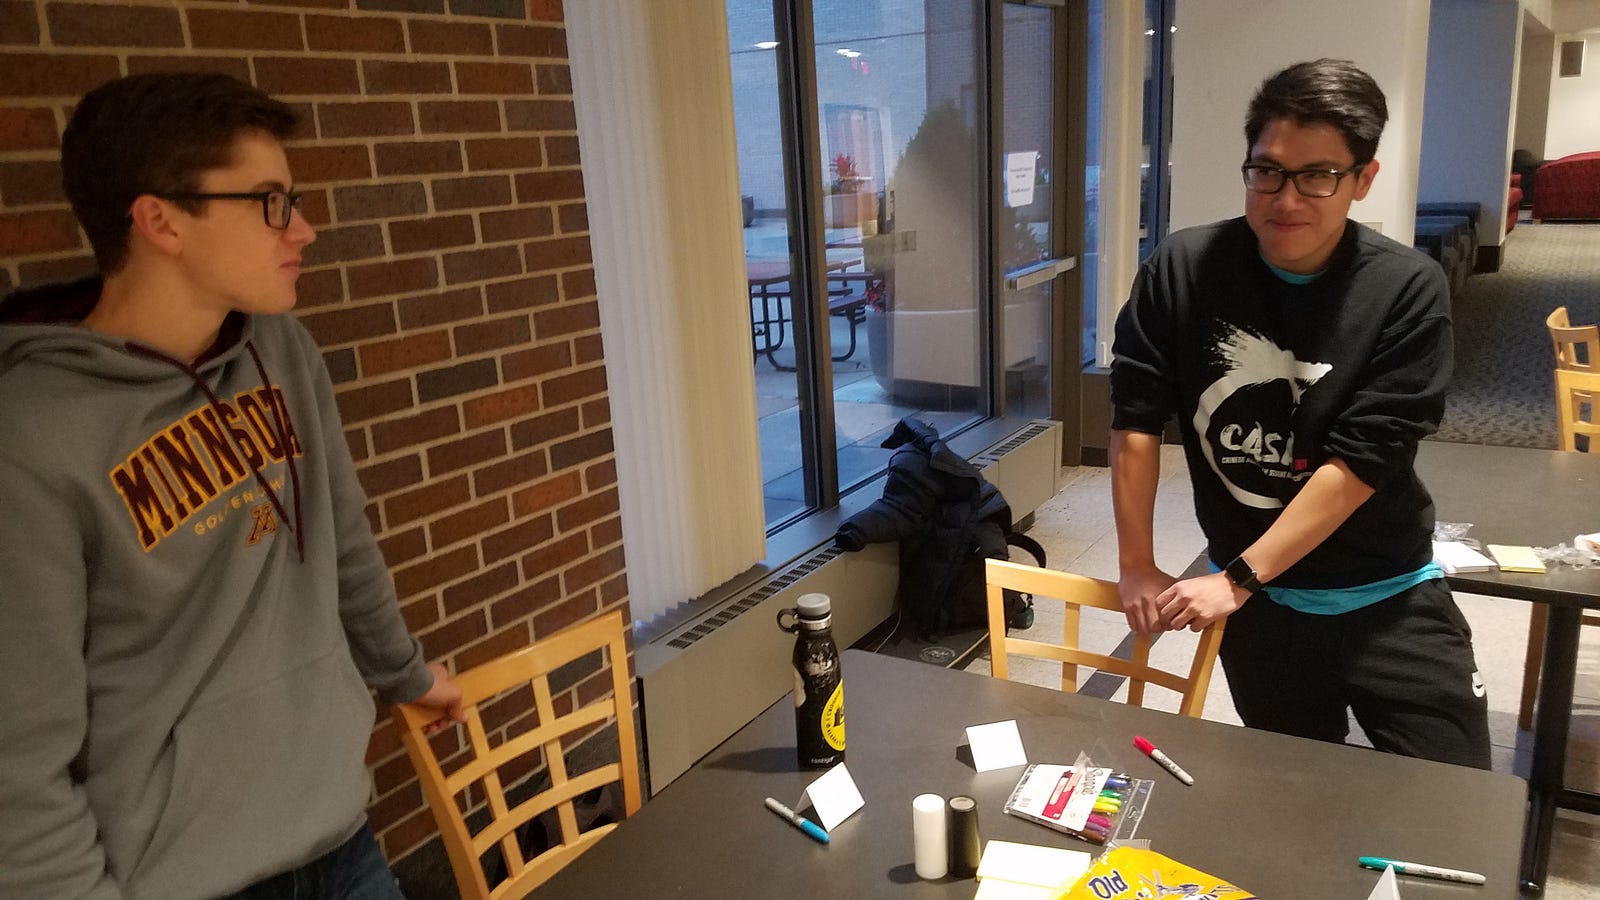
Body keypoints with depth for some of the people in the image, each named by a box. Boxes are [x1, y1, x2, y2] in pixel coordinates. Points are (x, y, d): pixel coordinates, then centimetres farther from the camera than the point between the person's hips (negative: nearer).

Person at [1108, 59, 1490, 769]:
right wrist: (1136, 568, -5)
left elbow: (1361, 462, -17)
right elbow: (1136, 421, -7)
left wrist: (1235, 580, -19)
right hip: (1259, 602, 1)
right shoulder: (1184, 270, -10)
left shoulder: (1408, 291, -13)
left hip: (1388, 598, 0)